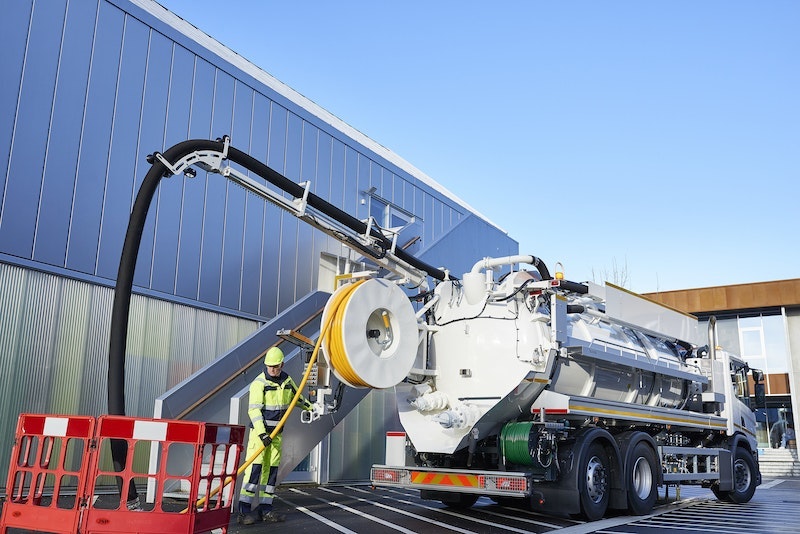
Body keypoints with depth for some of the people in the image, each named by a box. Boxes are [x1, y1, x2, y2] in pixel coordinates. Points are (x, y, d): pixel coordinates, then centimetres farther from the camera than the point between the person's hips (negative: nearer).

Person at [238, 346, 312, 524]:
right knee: (254, 467, -12)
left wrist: (312, 407, 22)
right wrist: (261, 433, -27)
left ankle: (265, 509, 15)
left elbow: (297, 397, 27)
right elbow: (254, 410, -18)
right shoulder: (259, 383, -12)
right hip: (259, 430, -6)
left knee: (271, 469, 8)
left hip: (276, 432, 6)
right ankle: (244, 510, -9)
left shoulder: (287, 380, 7)